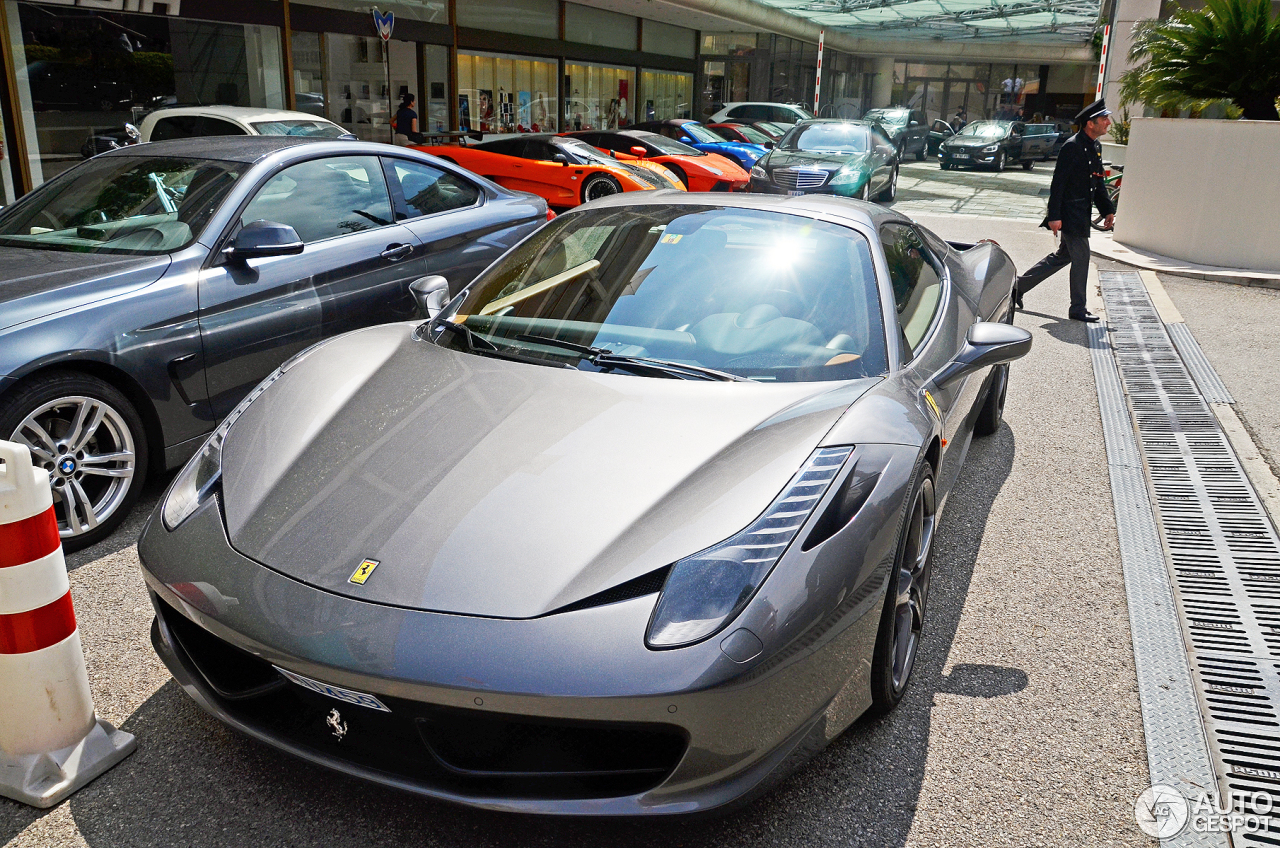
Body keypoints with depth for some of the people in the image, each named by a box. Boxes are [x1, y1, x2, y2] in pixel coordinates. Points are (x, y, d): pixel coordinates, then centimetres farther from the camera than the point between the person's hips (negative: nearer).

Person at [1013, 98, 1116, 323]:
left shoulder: (1096, 147, 14)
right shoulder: (1072, 146, -15)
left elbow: (1099, 183, 21)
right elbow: (1058, 183, -18)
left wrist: (1108, 210, 15)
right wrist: (1054, 216, -21)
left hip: (1082, 214, 10)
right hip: (1070, 213, -10)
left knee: (1063, 256, 16)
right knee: (1081, 257, -4)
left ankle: (1020, 285, 25)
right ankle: (1078, 310, 7)